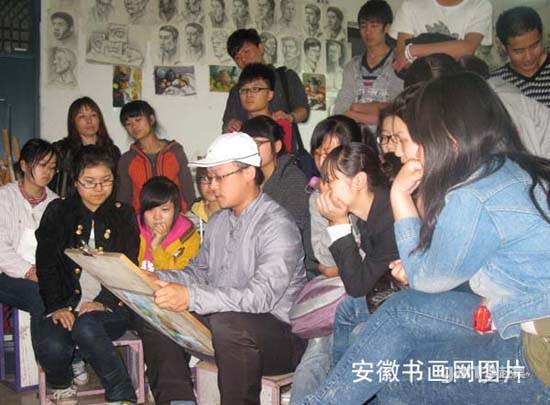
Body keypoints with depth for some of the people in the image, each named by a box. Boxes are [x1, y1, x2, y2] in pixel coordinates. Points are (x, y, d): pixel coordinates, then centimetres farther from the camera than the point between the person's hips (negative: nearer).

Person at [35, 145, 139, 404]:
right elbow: (46, 265, 4)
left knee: (86, 328, -34)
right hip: (67, 303, 1)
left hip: (110, 306, -1)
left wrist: (104, 302, -13)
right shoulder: (58, 212, 10)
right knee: (51, 348, -28)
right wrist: (57, 307, -9)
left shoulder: (123, 215, 9)